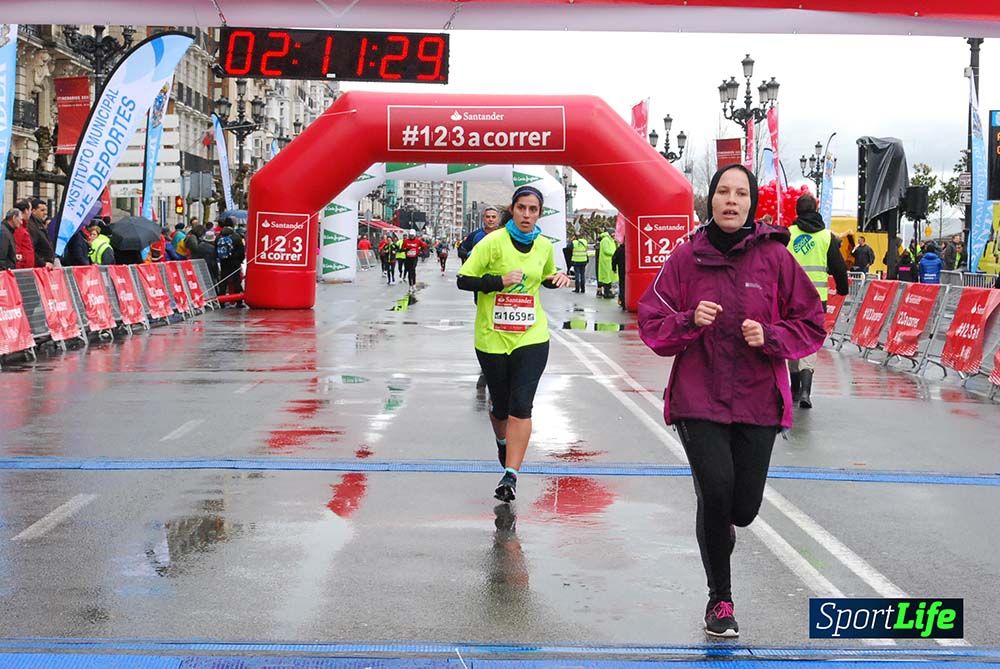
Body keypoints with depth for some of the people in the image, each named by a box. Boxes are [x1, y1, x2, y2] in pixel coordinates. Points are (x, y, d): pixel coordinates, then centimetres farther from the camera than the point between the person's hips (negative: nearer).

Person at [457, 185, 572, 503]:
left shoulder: (544, 246, 4)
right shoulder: (494, 241, -9)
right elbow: (463, 280, -10)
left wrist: (559, 279, 2)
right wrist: (500, 281, -21)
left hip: (531, 336, 1)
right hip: (492, 337, -1)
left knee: (521, 407, -11)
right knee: (500, 404, 13)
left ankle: (510, 475, -8)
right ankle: (502, 441, 47)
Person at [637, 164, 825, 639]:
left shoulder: (774, 257, -1)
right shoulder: (687, 257, 0)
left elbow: (811, 324, 5)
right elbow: (652, 324, 4)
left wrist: (770, 337, -13)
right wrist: (690, 322, -15)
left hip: (757, 400, 1)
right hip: (698, 399, -1)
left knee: (743, 506, 0)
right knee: (715, 490, -14)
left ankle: (720, 525, 42)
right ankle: (720, 599, 9)